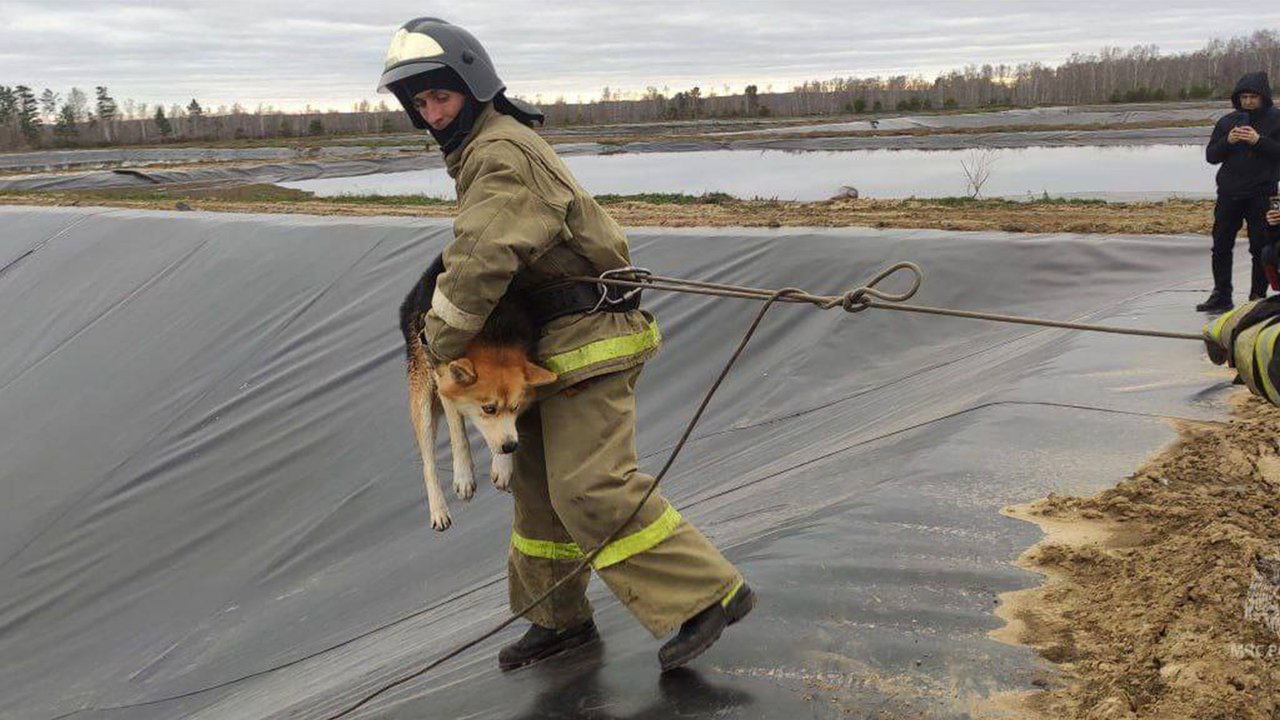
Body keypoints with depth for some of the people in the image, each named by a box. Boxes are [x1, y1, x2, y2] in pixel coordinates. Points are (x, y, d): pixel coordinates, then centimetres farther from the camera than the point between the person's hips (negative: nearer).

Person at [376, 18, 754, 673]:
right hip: (555, 344, 11)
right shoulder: (482, 148, 17)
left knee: (592, 487, -15)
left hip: (590, 341, -10)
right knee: (539, 482, 14)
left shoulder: (502, 153, -18)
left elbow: (483, 260, -28)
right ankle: (560, 618, 27)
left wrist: (440, 344, -15)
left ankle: (708, 594, -7)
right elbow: (474, 247, 22)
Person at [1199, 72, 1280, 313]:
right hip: (1229, 194, 4)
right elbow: (1211, 155, 7)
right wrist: (1228, 142, -10)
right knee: (1221, 246, 6)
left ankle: (1258, 297, 9)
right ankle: (1221, 296, 14)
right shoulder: (1227, 122, 10)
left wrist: (1259, 141, -21)